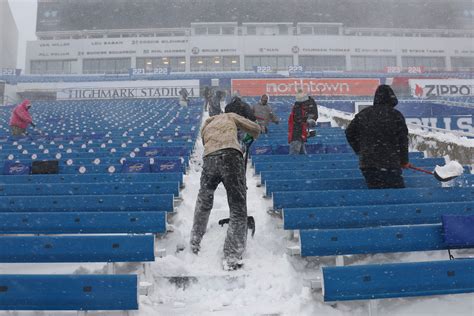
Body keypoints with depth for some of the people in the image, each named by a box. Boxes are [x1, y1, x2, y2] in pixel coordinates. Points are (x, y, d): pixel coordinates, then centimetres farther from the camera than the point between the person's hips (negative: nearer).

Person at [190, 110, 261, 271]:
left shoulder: (204, 128, 36)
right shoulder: (229, 116, 27)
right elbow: (255, 128, 26)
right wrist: (253, 138, 48)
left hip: (209, 159, 4)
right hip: (231, 156, -3)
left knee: (203, 203, 26)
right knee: (238, 209, 3)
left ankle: (194, 243, 40)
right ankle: (231, 258, 2)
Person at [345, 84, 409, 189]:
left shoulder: (363, 114, 7)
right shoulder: (396, 115, -3)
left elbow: (349, 133, 13)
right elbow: (403, 140, -1)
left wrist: (359, 151, 21)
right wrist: (404, 161, 11)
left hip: (366, 162, 4)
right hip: (390, 164, -4)